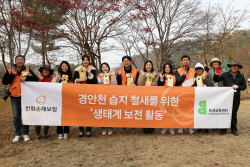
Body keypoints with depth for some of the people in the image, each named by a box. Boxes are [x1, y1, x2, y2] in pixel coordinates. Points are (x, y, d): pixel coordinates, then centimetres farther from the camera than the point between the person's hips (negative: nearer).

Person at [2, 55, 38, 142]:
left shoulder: (28, 71, 4)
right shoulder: (10, 71, 6)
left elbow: (36, 79, -8)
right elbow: (4, 82, -3)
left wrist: (26, 77, -22)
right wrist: (12, 74, -12)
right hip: (15, 97, 1)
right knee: (16, 116, 6)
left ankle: (25, 134, 17)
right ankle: (17, 134, 17)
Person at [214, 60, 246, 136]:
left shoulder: (241, 77, 7)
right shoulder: (225, 74, 2)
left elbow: (244, 86, 11)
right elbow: (215, 80, 4)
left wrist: (238, 87, -9)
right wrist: (216, 74, -14)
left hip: (236, 98, 1)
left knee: (234, 114, 10)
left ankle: (234, 129, 22)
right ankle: (223, 129, 12)